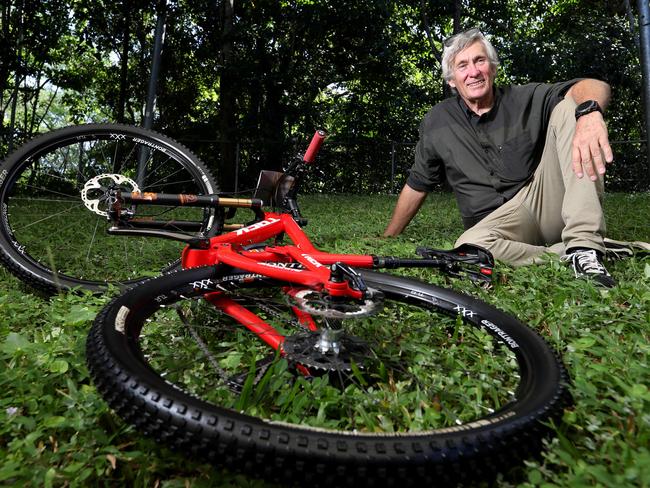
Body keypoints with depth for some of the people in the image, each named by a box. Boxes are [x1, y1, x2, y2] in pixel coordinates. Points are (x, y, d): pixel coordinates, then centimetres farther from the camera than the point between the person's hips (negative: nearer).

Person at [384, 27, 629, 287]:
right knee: (468, 247, -37)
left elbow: (595, 87, -11)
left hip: (547, 202, 2)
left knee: (569, 108, -18)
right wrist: (387, 239, 13)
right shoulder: (437, 122, 5)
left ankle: (584, 246, -26)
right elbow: (416, 185, 11)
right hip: (496, 221, -1)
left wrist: (589, 112, -37)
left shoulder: (524, 99, 3)